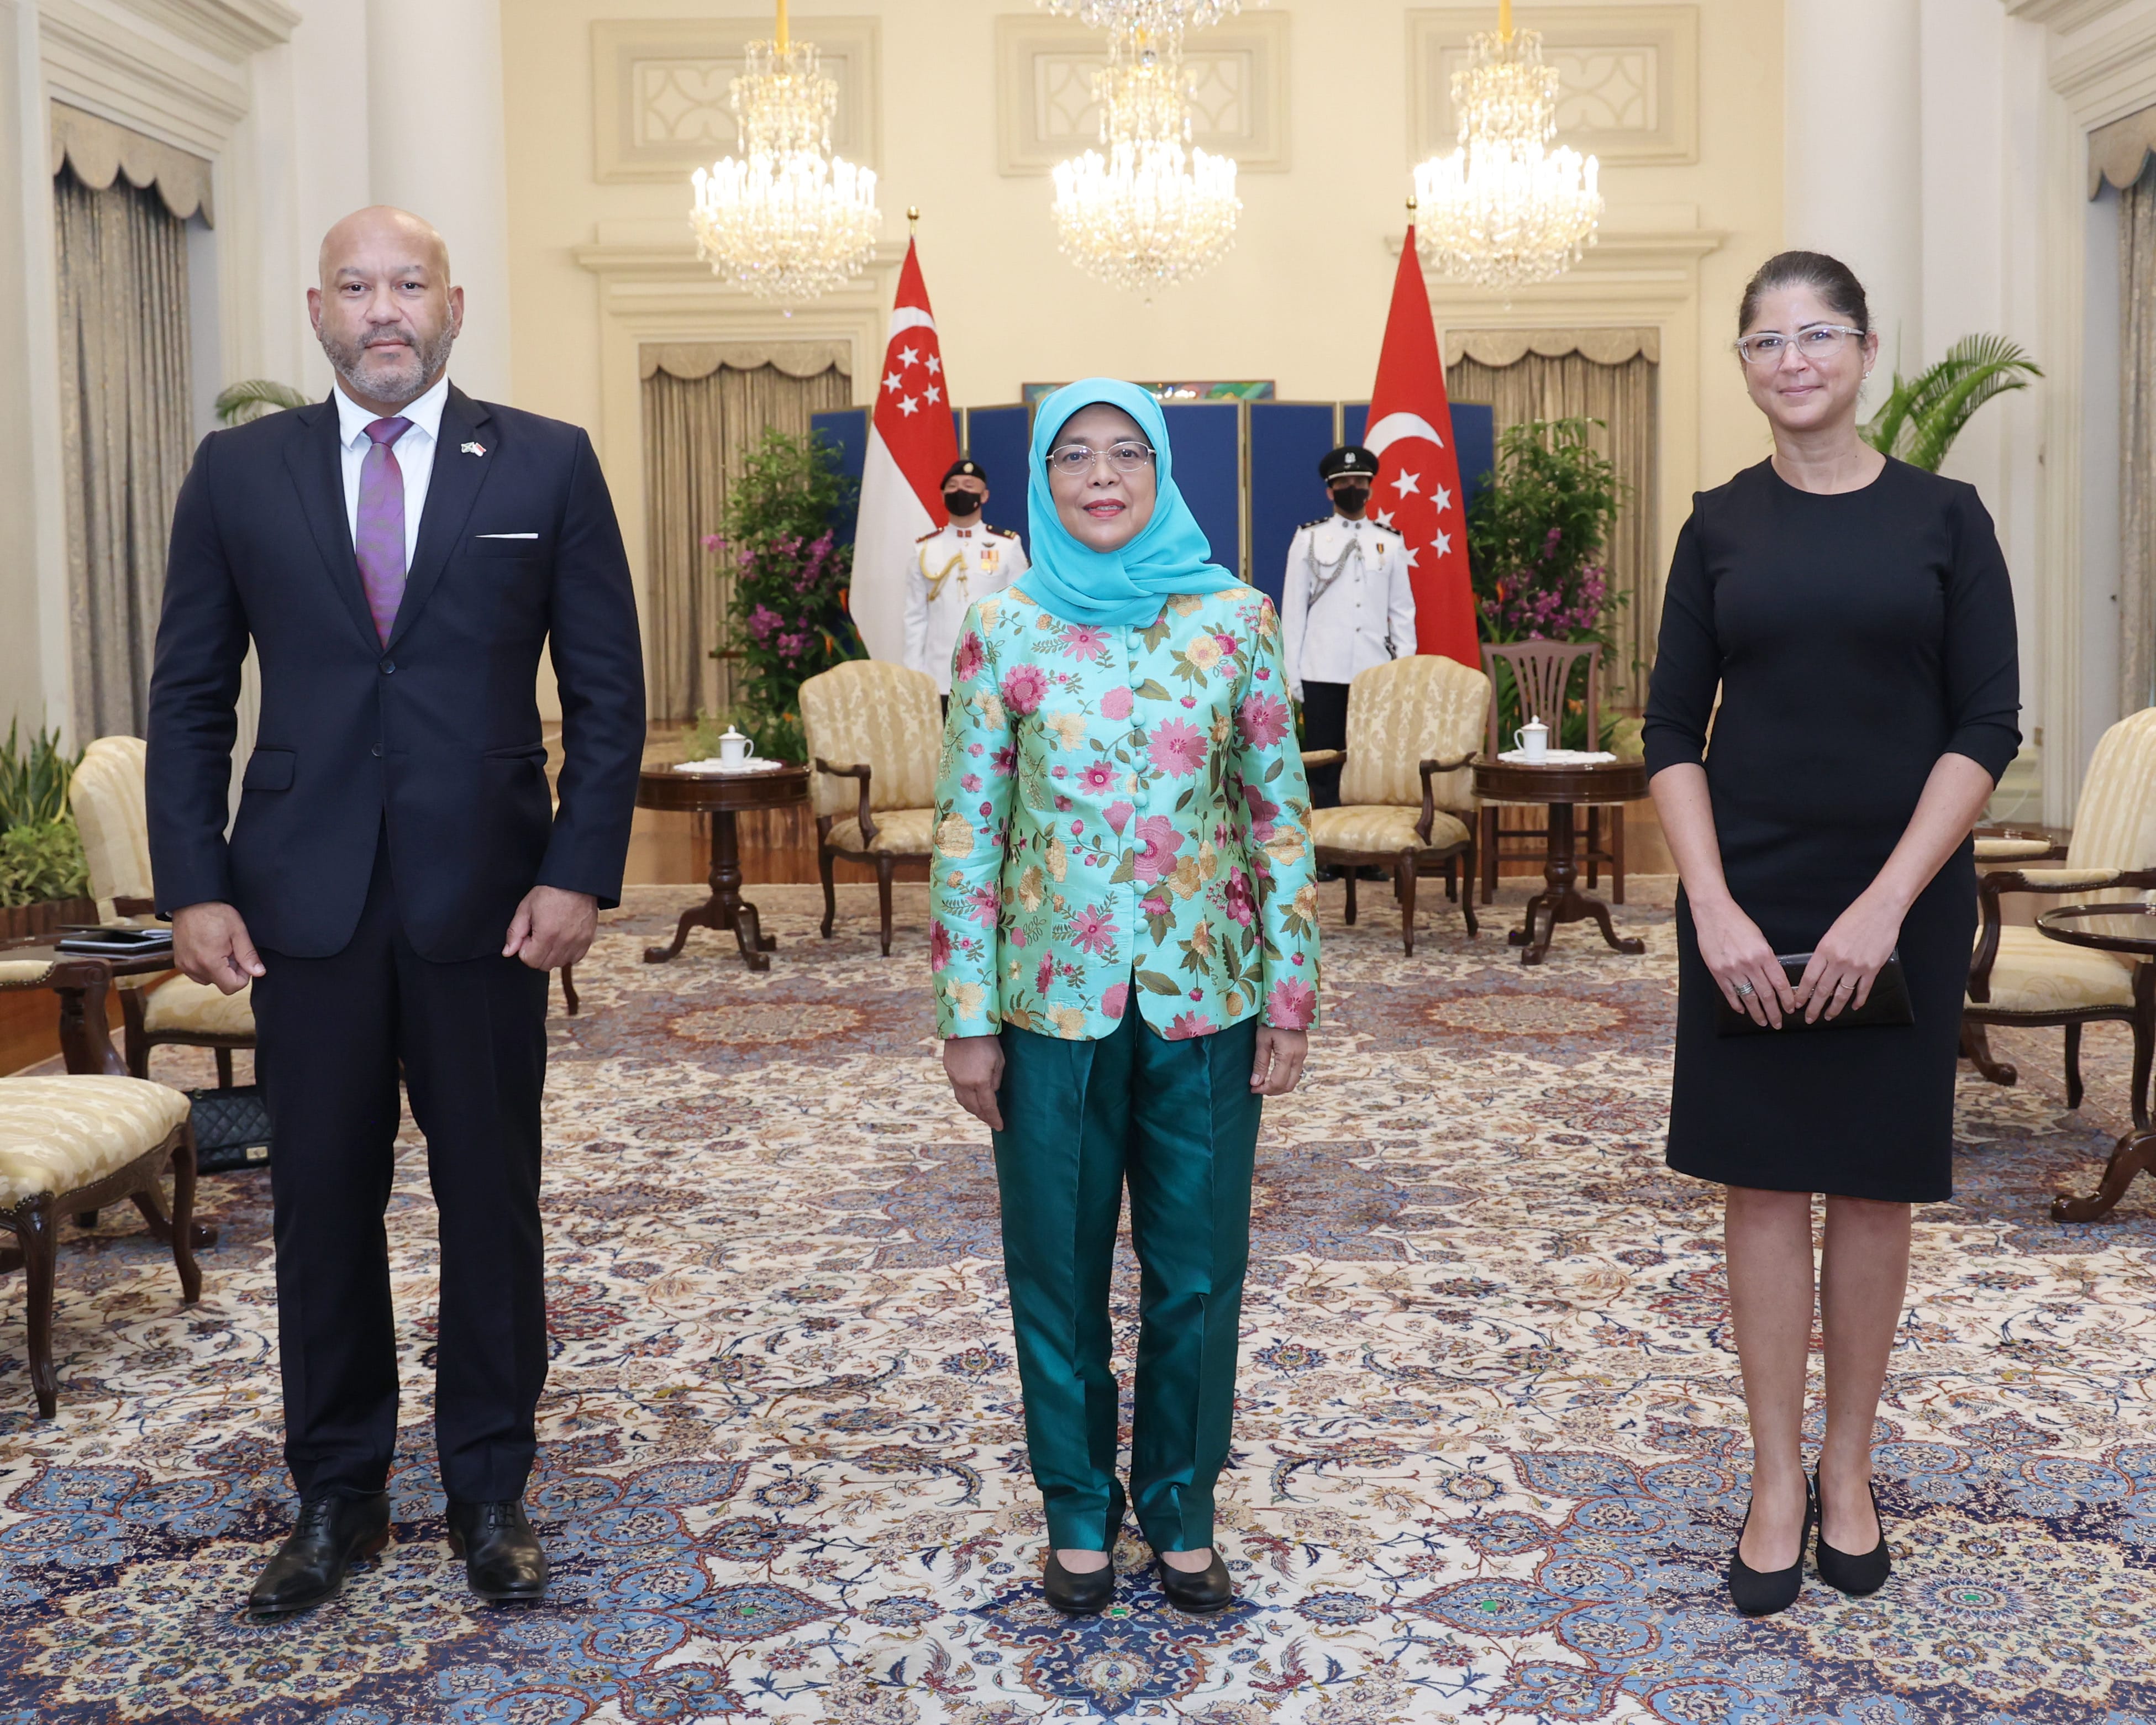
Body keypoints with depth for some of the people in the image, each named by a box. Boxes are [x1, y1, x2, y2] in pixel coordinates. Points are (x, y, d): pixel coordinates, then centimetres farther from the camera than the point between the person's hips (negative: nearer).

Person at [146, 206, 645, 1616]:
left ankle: (492, 1488, 24)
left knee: (493, 1198, 8)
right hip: (304, 903, 2)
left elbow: (608, 693, 1)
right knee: (323, 1203, 9)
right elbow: (190, 699, 7)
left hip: (488, 900, -1)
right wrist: (193, 888, -2)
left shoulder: (547, 465, 2)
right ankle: (336, 1494, 25)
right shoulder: (239, 472, 7)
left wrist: (581, 873, -8)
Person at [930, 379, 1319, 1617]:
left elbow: (1281, 816, 2)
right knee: (1059, 1266, 9)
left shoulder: (1236, 617, 0)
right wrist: (966, 1017, -3)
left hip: (1205, 995, 0)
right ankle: (1079, 1509, 28)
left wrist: (1293, 994, -1)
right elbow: (968, 830, -1)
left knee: (1199, 1265, 8)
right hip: (1054, 999, 0)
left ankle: (1182, 1509, 27)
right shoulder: (1005, 630, -1)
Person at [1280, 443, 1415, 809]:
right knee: (1324, 769, 1)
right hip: (1323, 674, -1)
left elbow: (1403, 613, 10)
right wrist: (1290, 675, 0)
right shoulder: (1308, 540, 6)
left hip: (1376, 674, 1)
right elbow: (1292, 611, 5)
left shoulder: (1391, 543, 10)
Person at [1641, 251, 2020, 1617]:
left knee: (1875, 1186, 8)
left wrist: (1887, 903, -15)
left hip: (1901, 903, -1)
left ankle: (1849, 1471, 24)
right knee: (1764, 1183, 4)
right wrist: (1715, 907, -11)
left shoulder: (1943, 518, 0)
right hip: (1748, 903, 1)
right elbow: (1674, 735, 2)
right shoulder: (1721, 529, 4)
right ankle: (1778, 1480, 17)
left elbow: (1988, 731, -5)